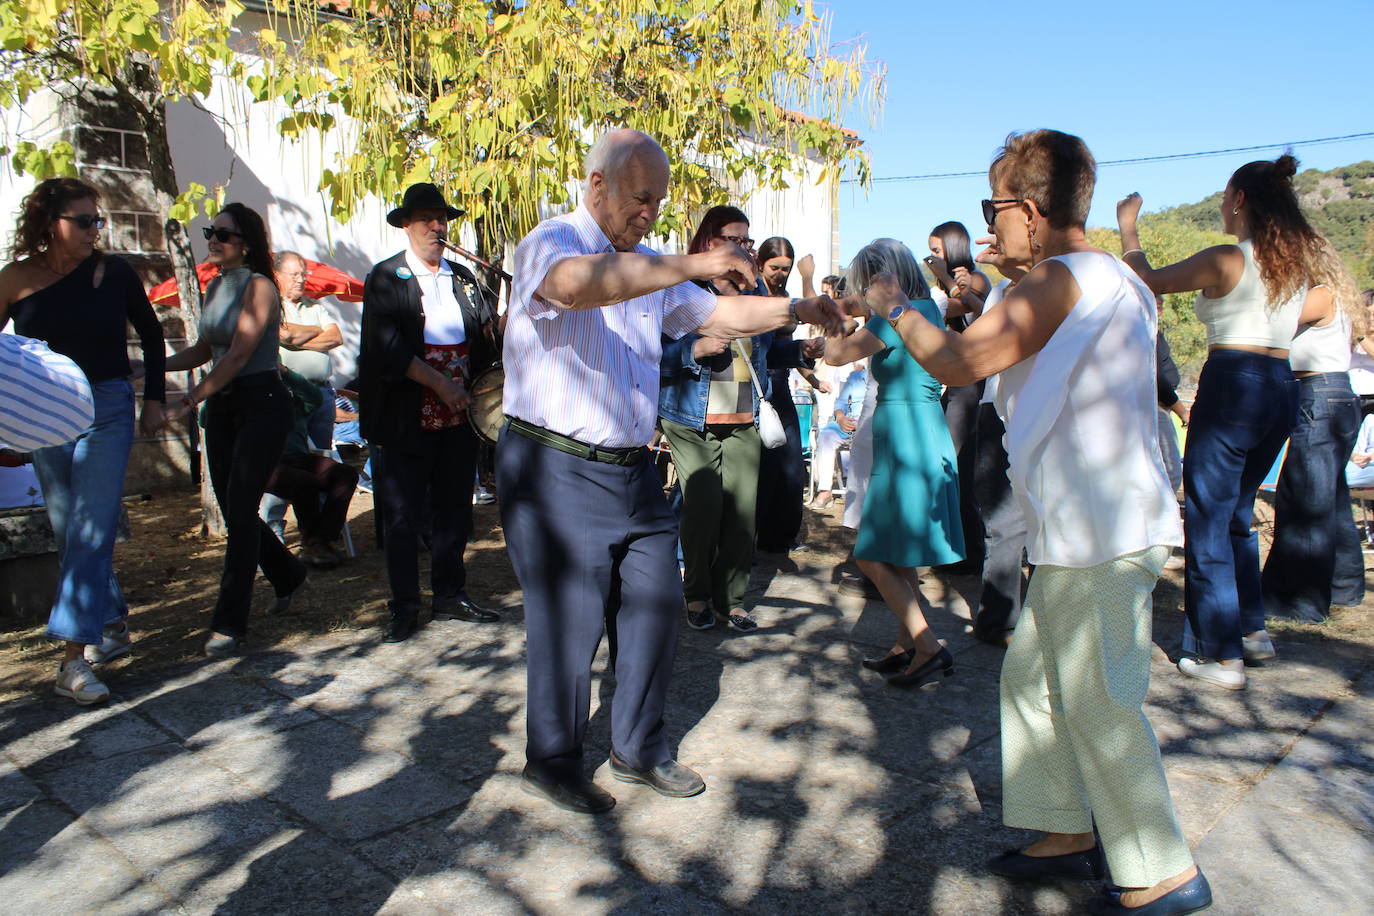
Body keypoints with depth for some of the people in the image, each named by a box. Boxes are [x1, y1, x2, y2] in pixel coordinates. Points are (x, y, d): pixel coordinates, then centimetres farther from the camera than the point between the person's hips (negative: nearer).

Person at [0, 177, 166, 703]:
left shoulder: (114, 273, -2)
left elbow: (151, 334, 11)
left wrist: (154, 399, 5)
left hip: (107, 410, -2)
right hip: (45, 417, 2)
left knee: (90, 531, -9)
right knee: (70, 534, 9)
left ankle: (75, 657, -9)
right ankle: (113, 625, 25)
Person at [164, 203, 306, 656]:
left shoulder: (258, 286, -10)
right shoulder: (214, 287, 13)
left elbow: (239, 354, -17)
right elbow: (204, 350, 18)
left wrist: (192, 399, -20)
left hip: (262, 403, -8)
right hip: (221, 407, 8)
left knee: (240, 511, -8)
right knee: (232, 510, 11)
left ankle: (229, 623, -1)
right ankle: (288, 575, 34)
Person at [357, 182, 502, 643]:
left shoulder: (463, 277, 13)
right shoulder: (385, 278, -2)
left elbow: (485, 340, 12)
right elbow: (389, 346, -13)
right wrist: (440, 384, -19)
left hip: (459, 416, 5)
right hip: (407, 420, -4)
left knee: (454, 512, 12)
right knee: (403, 518, 4)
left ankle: (450, 597, 26)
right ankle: (405, 607, 16)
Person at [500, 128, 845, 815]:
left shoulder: (649, 269, 16)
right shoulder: (550, 244, -9)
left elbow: (720, 314, 19)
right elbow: (577, 283, -33)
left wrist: (798, 311, 6)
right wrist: (693, 264, -38)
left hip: (631, 469, 8)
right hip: (557, 469, -7)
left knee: (657, 605, 10)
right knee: (568, 621, 1)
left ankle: (638, 751, 29)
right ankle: (551, 764, 23)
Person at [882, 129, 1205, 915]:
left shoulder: (1062, 279, -14)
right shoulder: (1114, 280, 16)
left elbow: (960, 362, -13)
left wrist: (897, 308, 1)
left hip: (1100, 533, -10)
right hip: (1087, 528, 10)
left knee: (1099, 703, 0)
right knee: (1032, 678, 16)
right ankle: (1069, 833, 28)